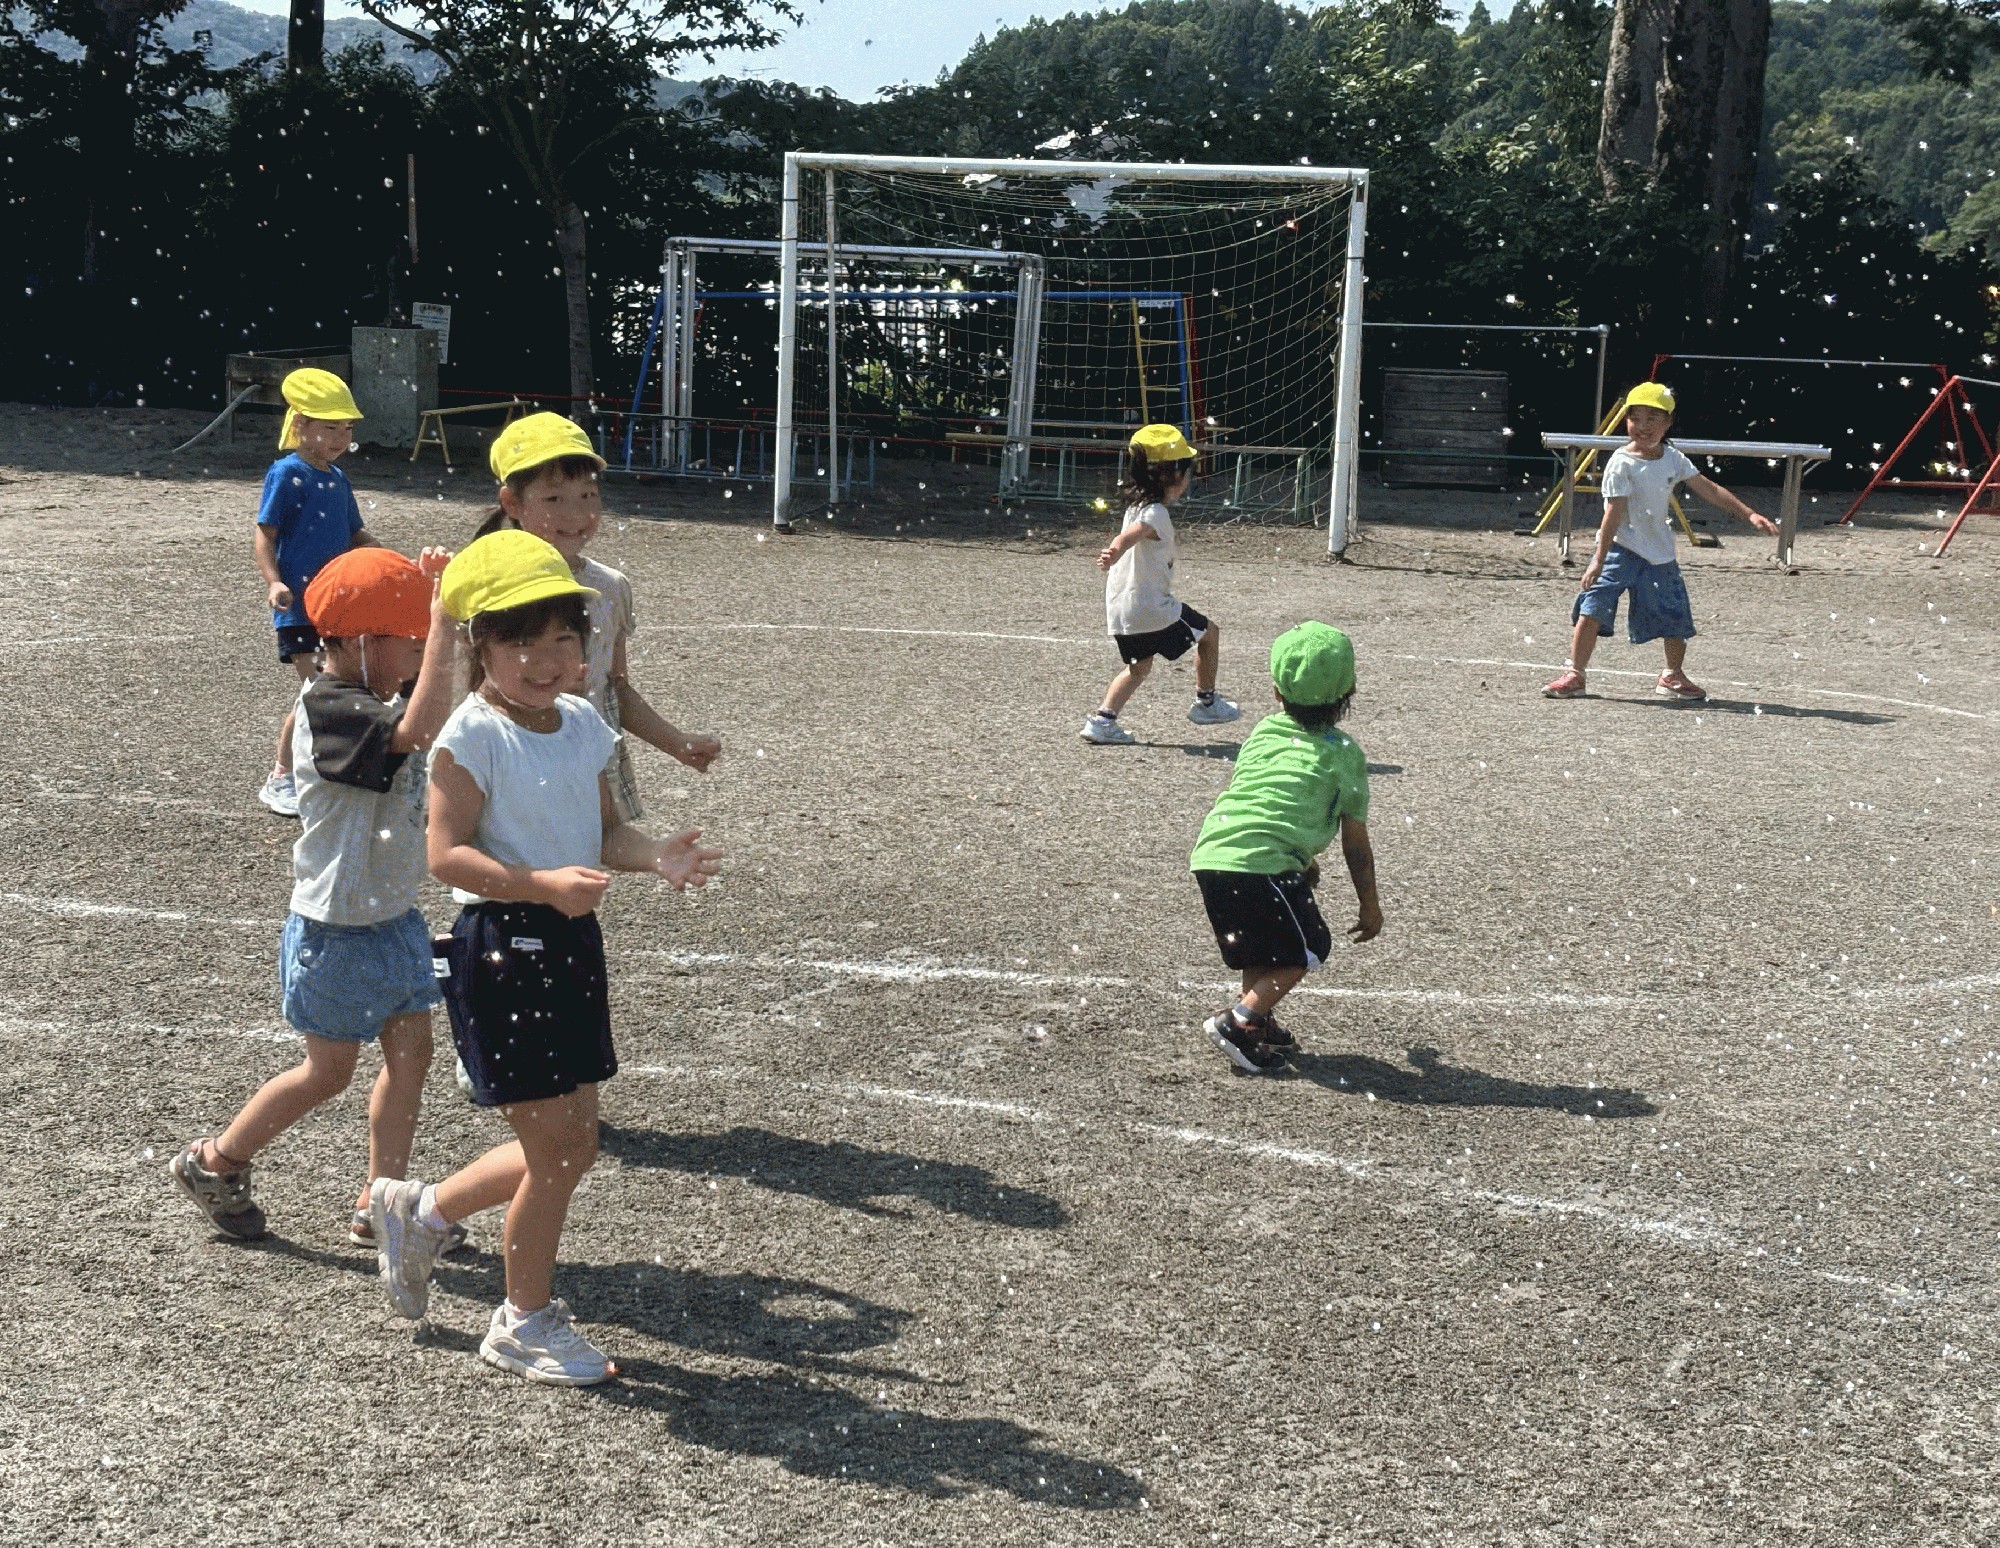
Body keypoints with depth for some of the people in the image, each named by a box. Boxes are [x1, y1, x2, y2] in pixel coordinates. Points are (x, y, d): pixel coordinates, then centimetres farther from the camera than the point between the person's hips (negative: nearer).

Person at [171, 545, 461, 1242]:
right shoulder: (328, 709, -24)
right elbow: (418, 729, -40)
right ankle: (213, 1163, 26)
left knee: (410, 1051, 9)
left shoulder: (375, 696, 4)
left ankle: (380, 1202, 20)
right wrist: (443, 615, -41)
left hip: (393, 918, 9)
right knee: (328, 1071, 6)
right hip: (338, 931, -8)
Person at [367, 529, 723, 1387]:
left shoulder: (583, 725, 9)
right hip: (502, 948, -8)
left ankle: (421, 1209, 36)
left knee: (570, 1145, 13)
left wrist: (656, 855, -4)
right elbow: (447, 855, -18)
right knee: (561, 1148, -1)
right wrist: (543, 885, -29)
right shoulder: (472, 735, -14)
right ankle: (524, 1322, 20)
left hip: (571, 943, 8)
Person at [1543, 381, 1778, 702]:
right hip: (1621, 548, -5)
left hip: (1659, 553, 5)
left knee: (1675, 617, 10)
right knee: (1593, 607, -16)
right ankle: (1574, 674, -7)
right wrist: (1599, 559, -20)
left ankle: (1674, 676, 31)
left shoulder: (1674, 459, 3)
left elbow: (1710, 490, 7)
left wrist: (1750, 514, 2)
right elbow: (1614, 514, -17)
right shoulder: (1622, 463, -13)